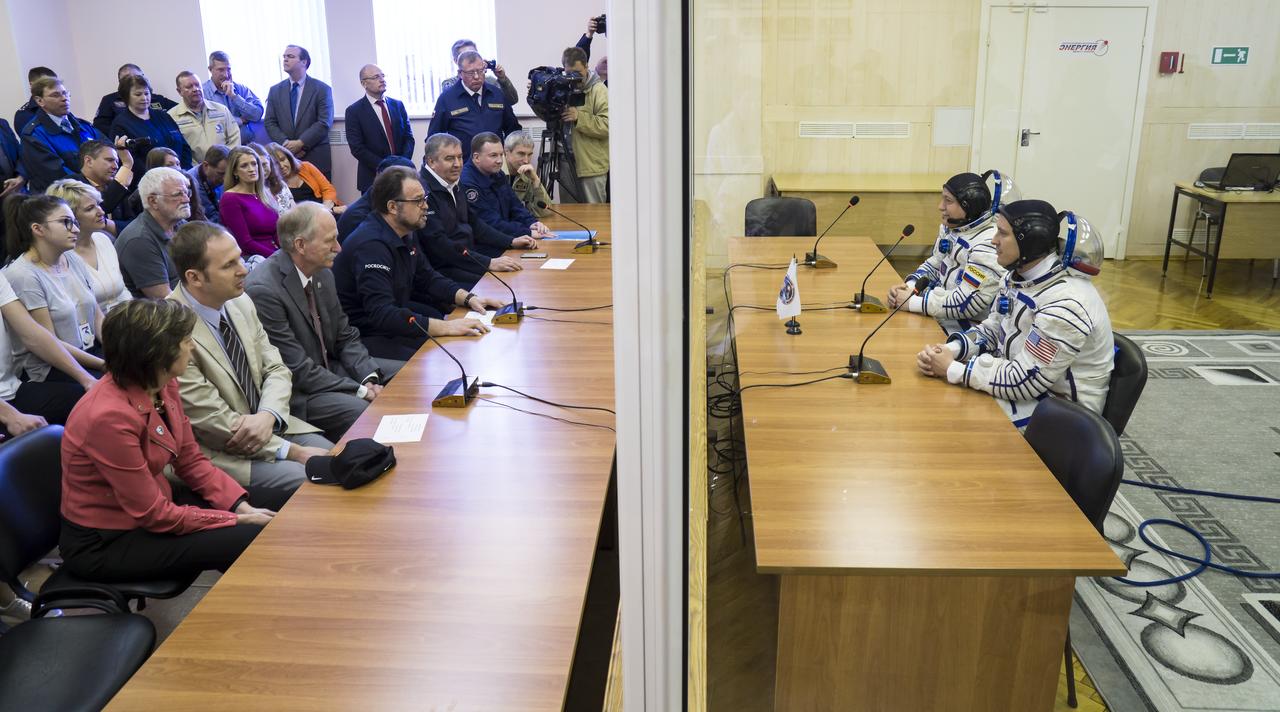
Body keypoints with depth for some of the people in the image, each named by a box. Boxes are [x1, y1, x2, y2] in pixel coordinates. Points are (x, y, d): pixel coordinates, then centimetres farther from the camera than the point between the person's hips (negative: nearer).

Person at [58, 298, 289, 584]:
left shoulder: (163, 385, -7)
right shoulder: (109, 417, -31)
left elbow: (191, 461, 4)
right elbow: (155, 515, -24)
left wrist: (241, 505, -9)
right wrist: (237, 520, -18)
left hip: (155, 499, 8)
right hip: (105, 541, -8)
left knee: (279, 504, 3)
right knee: (253, 541, -18)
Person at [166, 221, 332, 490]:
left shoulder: (240, 303, 0)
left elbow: (276, 369, 6)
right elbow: (212, 421, -19)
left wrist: (267, 416, -17)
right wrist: (293, 451, -18)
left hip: (267, 427, 7)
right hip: (216, 453, -7)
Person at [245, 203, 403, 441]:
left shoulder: (323, 274, 4)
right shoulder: (263, 290, -22)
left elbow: (346, 337, 10)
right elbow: (298, 370, -22)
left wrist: (369, 379, -9)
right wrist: (362, 391, -20)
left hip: (330, 369, 9)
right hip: (295, 393, -9)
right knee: (368, 412, -30)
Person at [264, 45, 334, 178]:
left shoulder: (322, 89, 1)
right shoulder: (275, 91, 12)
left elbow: (325, 122, -8)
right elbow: (270, 123, 7)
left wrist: (300, 143, -14)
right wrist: (286, 144, -10)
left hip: (316, 157, -2)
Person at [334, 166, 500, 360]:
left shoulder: (406, 233, 5)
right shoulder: (371, 245, -26)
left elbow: (428, 278, 16)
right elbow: (382, 315, -34)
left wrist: (468, 298, -2)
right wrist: (447, 327, -38)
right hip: (365, 335, -9)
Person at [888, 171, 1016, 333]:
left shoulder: (990, 246, -23)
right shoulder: (951, 226, 4)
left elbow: (965, 303, -26)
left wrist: (913, 302, -19)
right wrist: (909, 287, -5)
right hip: (935, 317, 8)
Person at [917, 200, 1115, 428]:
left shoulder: (1065, 303, -29)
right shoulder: (1019, 277, 1)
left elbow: (1023, 381, -29)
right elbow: (991, 330, 10)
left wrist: (953, 370, -20)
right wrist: (949, 350, -10)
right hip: (1026, 383, 8)